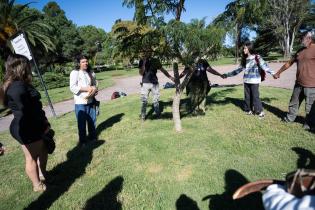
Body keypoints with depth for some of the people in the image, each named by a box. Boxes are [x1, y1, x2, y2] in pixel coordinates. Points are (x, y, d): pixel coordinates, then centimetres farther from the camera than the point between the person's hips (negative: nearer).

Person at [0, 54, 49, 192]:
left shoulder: (21, 84, 10)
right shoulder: (17, 87, -23)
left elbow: (34, 106, 11)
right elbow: (26, 111, -24)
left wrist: (43, 121, 8)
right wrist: (43, 125, -12)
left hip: (31, 127, 10)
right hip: (27, 129, -10)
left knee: (43, 150, 23)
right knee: (32, 157, 6)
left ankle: (42, 175, 41)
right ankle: (38, 185, 24)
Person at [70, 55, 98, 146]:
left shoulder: (91, 73, 9)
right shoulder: (74, 73, -8)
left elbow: (95, 84, 17)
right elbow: (73, 88, -16)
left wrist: (95, 89, -7)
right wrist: (86, 88, -21)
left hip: (90, 101, 5)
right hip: (80, 102, -5)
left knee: (92, 120, 15)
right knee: (82, 122, 3)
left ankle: (92, 136, 33)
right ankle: (82, 140, 18)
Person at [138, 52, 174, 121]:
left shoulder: (155, 61, 8)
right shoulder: (142, 61, 5)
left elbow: (162, 70, 10)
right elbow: (141, 73, -3)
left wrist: (170, 77, 4)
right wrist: (144, 63, -13)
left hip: (155, 83, 1)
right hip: (145, 83, -1)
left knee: (156, 100, 5)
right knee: (144, 101, -3)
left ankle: (158, 115, 17)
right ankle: (142, 116, 6)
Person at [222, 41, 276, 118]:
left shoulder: (257, 58, -7)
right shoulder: (244, 59, 9)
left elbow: (264, 66, -14)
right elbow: (239, 69, 15)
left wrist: (273, 73, -28)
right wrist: (228, 74, 14)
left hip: (254, 81, -6)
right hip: (246, 80, 6)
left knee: (255, 96, -3)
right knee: (247, 96, 10)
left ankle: (260, 111, 11)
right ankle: (249, 110, 23)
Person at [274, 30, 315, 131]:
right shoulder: (300, 51, 13)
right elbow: (289, 63, 23)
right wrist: (278, 72, 27)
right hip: (299, 83, 7)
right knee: (294, 102, 17)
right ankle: (289, 118, 32)